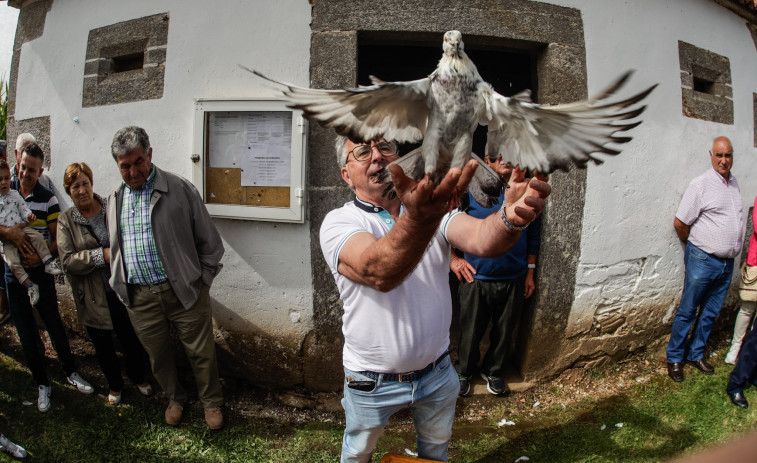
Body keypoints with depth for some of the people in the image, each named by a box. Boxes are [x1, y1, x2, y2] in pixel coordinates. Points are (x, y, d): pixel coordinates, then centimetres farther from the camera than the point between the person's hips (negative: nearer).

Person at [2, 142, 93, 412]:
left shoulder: (48, 199, -4)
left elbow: (59, 238, -2)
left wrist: (42, 255, -18)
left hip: (40, 270, -1)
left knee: (54, 324, 6)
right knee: (25, 332, 7)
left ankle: (71, 373, 24)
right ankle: (42, 384, 20)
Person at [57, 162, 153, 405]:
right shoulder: (65, 221, -3)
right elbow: (67, 259, -13)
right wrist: (103, 255, -23)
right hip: (93, 299, 0)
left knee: (132, 340, 11)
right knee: (103, 345, 16)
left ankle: (138, 377, 38)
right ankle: (115, 385, 40)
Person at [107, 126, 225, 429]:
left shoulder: (180, 189, -6)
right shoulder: (115, 200, 9)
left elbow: (209, 242, -2)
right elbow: (114, 248, 21)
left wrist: (200, 281, -4)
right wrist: (120, 284, 11)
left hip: (183, 291, -4)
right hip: (139, 297, 4)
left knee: (201, 353, 7)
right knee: (157, 355, 17)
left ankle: (212, 402, 30)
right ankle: (175, 398, 41)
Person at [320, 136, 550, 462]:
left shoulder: (435, 207, -6)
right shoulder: (338, 223, -18)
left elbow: (481, 238, -27)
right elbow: (378, 273, -40)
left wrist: (510, 218, -52)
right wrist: (419, 220, -61)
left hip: (436, 371, 3)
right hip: (372, 382, -3)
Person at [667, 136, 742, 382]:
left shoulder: (734, 182, 9)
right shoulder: (701, 185, -13)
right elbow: (680, 223, -10)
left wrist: (732, 251, 15)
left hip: (727, 263, 6)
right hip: (703, 260, -6)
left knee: (710, 313, 15)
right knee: (687, 312, 3)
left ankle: (696, 354, 30)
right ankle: (674, 359, 16)